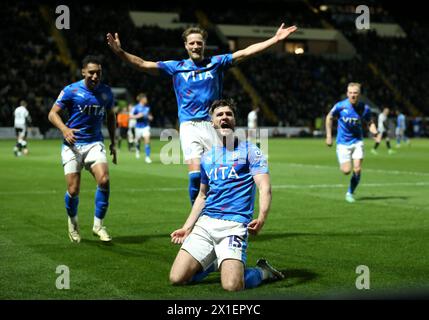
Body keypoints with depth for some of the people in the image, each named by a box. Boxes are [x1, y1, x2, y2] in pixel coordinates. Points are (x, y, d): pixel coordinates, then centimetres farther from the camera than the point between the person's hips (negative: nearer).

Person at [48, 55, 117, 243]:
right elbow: (53, 113, -3)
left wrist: (113, 142, 17)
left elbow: (110, 116, 21)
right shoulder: (71, 91, -6)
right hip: (72, 144, -2)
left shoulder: (106, 92, 6)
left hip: (95, 143, 2)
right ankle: (72, 222, 26)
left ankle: (98, 224, -4)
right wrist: (65, 129, -21)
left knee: (104, 180, -21)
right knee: (73, 190, -7)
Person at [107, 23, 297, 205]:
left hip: (213, 125, 1)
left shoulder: (216, 63, 10)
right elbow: (143, 65, 4)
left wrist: (275, 39, -1)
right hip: (190, 126, -1)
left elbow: (245, 52, 5)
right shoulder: (176, 67, 10)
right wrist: (120, 52, -10)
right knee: (195, 175, -12)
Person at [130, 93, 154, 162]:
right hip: (138, 127, -2)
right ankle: (137, 150, 48)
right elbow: (130, 116, -9)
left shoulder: (147, 107, 4)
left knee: (147, 140, -14)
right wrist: (137, 116, -23)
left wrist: (150, 117, -2)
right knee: (138, 140, 12)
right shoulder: (136, 107, -9)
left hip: (146, 126, 2)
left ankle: (147, 157, -9)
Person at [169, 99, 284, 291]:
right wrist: (187, 228, 20)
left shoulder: (249, 150, 3)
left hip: (234, 224, -5)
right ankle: (215, 262, 22)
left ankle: (262, 271, 11)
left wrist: (261, 218, -27)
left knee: (231, 286, -24)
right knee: (177, 278, -7)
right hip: (205, 223, 5)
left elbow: (264, 188, -8)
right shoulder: (206, 157, 19)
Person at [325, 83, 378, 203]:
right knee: (346, 170, -9)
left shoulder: (365, 108, -9)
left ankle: (350, 193, 14)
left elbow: (370, 122, 8)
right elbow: (329, 118, 3)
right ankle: (343, 164, 29)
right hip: (343, 142, -1)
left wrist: (374, 131, -14)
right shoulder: (340, 106, -14)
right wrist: (329, 136, 1)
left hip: (357, 141, 1)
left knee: (357, 170, -9)